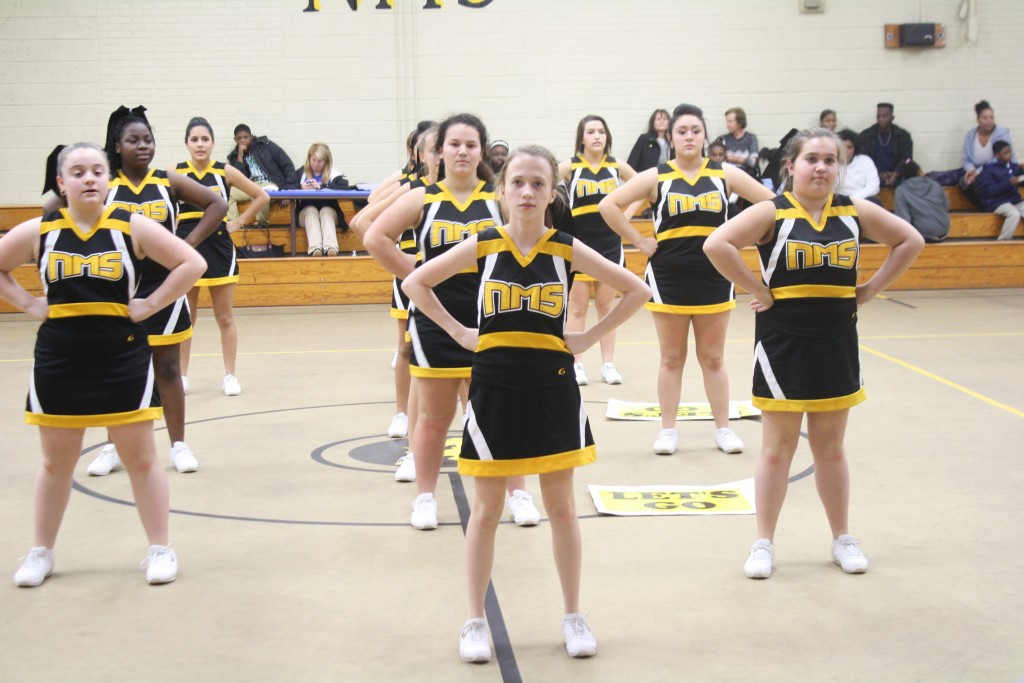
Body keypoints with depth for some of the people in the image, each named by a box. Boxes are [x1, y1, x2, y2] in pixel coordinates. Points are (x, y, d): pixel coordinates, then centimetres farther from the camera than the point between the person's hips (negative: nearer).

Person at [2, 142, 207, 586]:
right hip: (58, 363, 2)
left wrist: (149, 305, -10)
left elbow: (192, 263, -6)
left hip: (123, 360, -1)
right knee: (57, 463, 13)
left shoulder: (131, 227, -6)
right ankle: (41, 552, 27)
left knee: (141, 459, 7)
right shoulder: (39, 232, -1)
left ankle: (161, 549, 17)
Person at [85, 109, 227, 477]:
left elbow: (217, 204, -1)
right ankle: (114, 448, 20)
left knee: (168, 368, 6)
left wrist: (188, 244, -8)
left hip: (165, 287, 0)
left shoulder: (169, 182, -2)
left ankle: (178, 445, 16)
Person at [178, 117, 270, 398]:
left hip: (219, 250, 0)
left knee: (225, 317, 5)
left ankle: (230, 375, 13)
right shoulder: (175, 173, -1)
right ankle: (181, 376, 16)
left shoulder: (225, 171, -1)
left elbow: (262, 196, 5)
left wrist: (239, 222, 1)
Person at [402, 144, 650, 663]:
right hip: (494, 387, 0)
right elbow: (415, 283, 5)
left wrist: (589, 337, -1)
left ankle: (573, 617, 22)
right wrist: (459, 332, -2)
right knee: (486, 510, 7)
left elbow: (635, 290, 5)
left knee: (561, 507, 10)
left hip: (552, 387, 1)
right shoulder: (482, 246, -3)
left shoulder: (567, 249, -2)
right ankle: (475, 622, 18)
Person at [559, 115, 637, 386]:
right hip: (579, 243, -2)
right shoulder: (570, 166, -6)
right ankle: (576, 365, 8)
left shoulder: (616, 166, 2)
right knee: (577, 307, 3)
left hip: (609, 243, 2)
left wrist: (626, 213, 5)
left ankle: (608, 364, 14)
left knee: (607, 307, 9)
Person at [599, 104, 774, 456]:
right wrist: (640, 242, -8)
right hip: (668, 278, -1)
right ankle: (668, 429, 14)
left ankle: (724, 429, 16)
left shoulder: (725, 174, 1)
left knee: (713, 359, 9)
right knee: (671, 359, 7)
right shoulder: (656, 177, -3)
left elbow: (770, 202, 4)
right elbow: (609, 205, -7)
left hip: (714, 277, 1)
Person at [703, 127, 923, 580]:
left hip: (836, 344, 3)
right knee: (777, 448, 6)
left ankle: (842, 540, 26)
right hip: (783, 344, -3)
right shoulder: (773, 213, -10)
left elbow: (910, 241, 10)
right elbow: (717, 245, -21)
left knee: (830, 448, 14)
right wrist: (758, 291, -17)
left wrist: (868, 291, 3)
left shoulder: (854, 211, 1)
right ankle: (764, 543, 15)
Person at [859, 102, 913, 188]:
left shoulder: (903, 136, 8)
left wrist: (896, 174, -22)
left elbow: (906, 160, 0)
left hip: (896, 177, 1)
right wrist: (879, 174, -19)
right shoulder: (865, 136, 7)